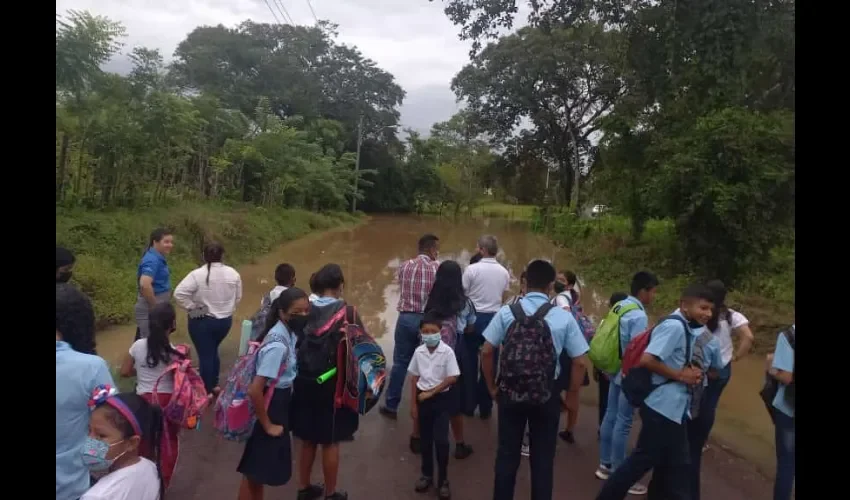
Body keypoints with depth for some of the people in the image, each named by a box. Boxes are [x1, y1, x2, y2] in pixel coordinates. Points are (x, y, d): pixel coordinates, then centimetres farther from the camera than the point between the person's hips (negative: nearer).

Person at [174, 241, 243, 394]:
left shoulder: (197, 275, -17)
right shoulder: (233, 273, -4)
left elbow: (179, 293, -22)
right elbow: (238, 297, 5)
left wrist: (191, 307, -11)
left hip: (202, 321, -4)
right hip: (225, 320, 5)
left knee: (205, 354, 7)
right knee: (213, 351, 24)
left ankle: (207, 391, 16)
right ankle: (214, 384, 33)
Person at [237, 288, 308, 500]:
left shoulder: (287, 333, -2)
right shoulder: (278, 346, -29)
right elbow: (254, 390, -32)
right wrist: (267, 425, -18)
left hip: (278, 402, 9)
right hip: (270, 405, -9)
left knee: (262, 467, 23)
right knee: (256, 469, 8)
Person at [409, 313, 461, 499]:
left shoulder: (447, 351, -13)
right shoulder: (419, 351, -2)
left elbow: (452, 378, -14)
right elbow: (414, 378, 5)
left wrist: (431, 392, -13)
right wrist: (413, 404, 4)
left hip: (441, 399, -3)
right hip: (423, 398, 4)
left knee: (441, 440, -6)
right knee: (426, 440, 13)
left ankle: (443, 480, 10)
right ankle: (427, 475, 29)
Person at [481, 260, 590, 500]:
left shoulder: (507, 312, -5)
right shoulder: (563, 317, -5)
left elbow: (486, 352, -5)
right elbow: (581, 362, -4)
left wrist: (492, 387, 8)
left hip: (510, 391, 1)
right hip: (546, 394, 0)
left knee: (507, 454, 15)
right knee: (543, 458, 15)